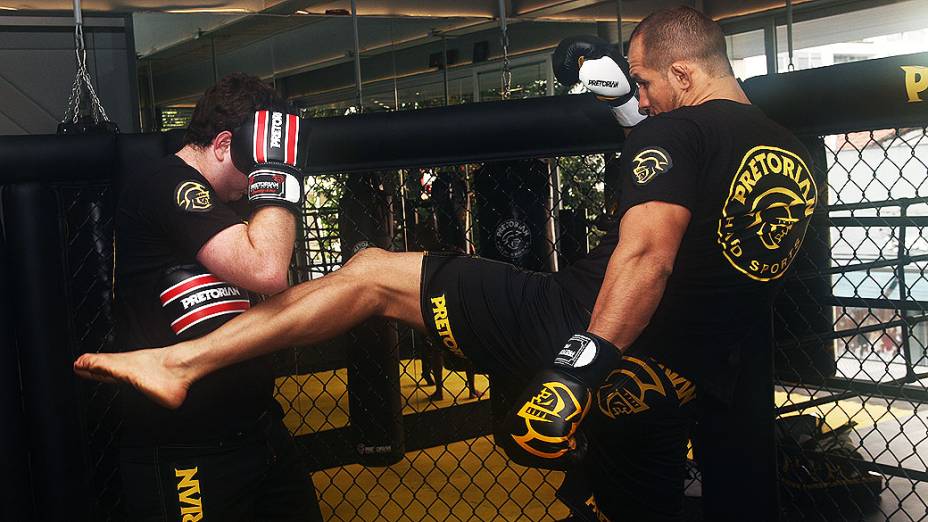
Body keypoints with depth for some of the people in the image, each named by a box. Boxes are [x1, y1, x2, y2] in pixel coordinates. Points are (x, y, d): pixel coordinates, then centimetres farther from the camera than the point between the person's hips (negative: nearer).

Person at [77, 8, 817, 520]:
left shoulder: (678, 128, -7)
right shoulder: (794, 158, 18)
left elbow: (646, 255, -23)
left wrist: (579, 367, -30)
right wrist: (626, 107, 29)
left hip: (582, 326, -7)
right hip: (672, 388, 7)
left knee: (372, 272, 1)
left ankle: (180, 361, -1)